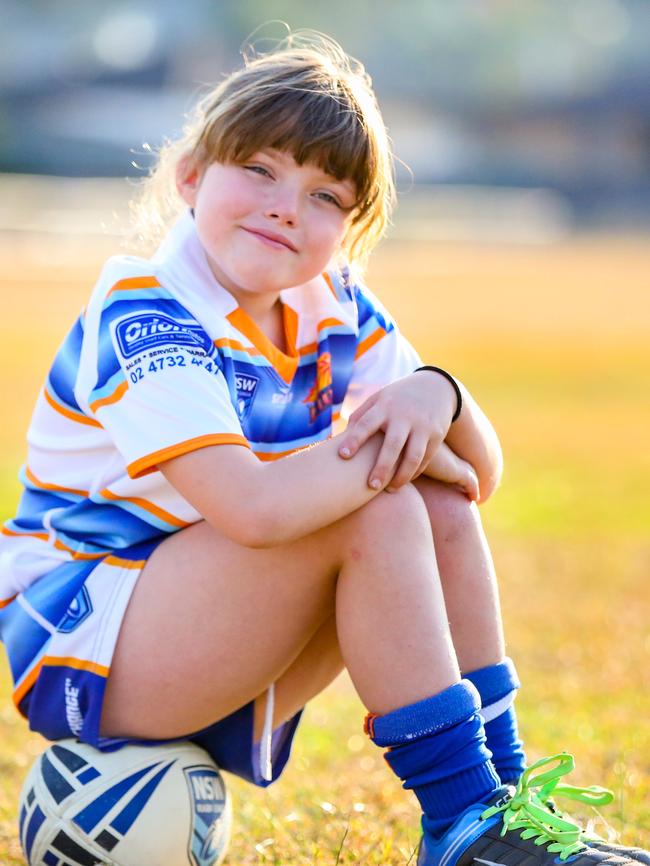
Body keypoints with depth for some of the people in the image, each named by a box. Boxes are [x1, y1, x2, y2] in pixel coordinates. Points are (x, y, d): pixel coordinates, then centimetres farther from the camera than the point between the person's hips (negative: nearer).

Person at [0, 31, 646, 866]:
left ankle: (505, 787, -9)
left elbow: (478, 475, 2)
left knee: (440, 507, -9)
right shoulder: (142, 320, -21)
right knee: (378, 511, -25)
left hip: (207, 670, 8)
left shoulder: (334, 310, 3)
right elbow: (251, 507, -37)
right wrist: (395, 448, -21)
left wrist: (436, 396, -20)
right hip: (77, 652, -8)